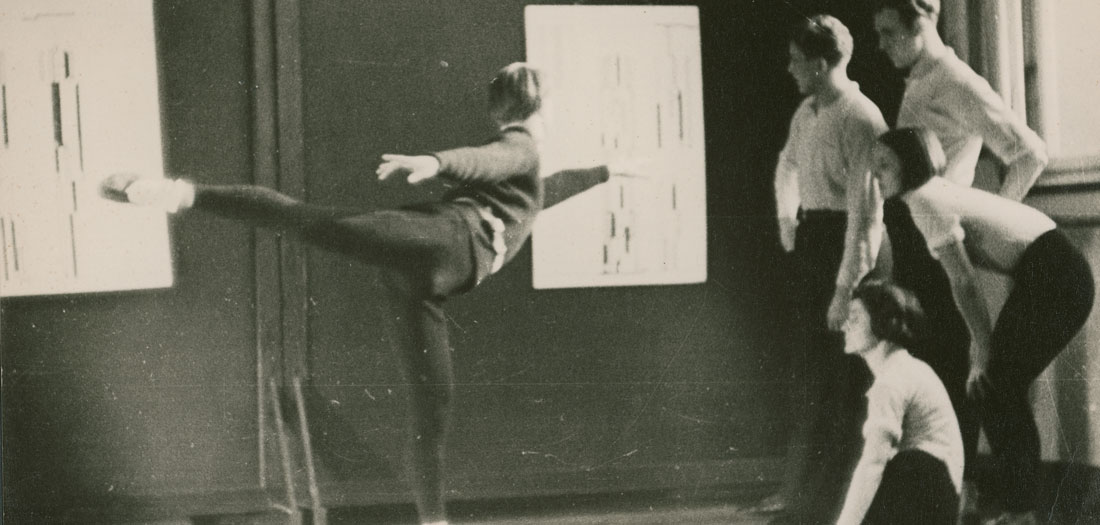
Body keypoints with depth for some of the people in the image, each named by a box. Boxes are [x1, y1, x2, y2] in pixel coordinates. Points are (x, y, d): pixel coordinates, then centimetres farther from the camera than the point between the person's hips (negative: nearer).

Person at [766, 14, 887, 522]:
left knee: (842, 371, -2)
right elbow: (788, 164, 30)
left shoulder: (860, 120, -18)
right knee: (811, 365, 14)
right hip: (810, 235, 9)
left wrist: (847, 287, -23)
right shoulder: (807, 112, 8)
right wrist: (786, 216, 17)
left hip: (844, 241, -9)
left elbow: (864, 210, -22)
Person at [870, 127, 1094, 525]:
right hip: (1065, 273, 9)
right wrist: (984, 341, 18)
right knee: (1004, 389, 14)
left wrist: (983, 346, -6)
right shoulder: (939, 192, 17)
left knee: (993, 388, -3)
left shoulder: (926, 200, -11)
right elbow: (965, 278, 18)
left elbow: (962, 282, -12)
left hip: (1051, 279, -9)